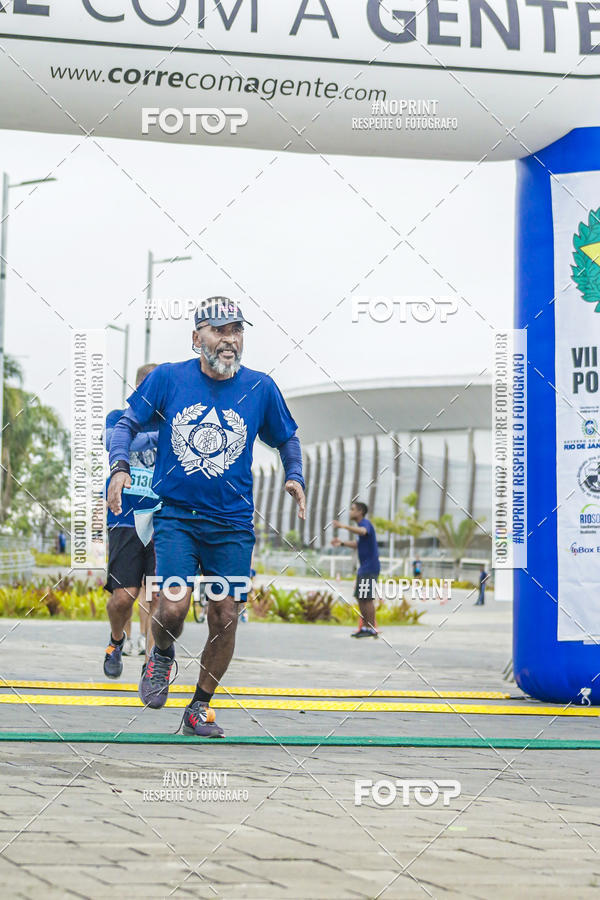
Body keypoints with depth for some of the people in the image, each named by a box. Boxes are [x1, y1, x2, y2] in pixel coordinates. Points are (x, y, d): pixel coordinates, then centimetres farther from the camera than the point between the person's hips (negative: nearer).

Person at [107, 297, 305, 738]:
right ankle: (162, 657, 18)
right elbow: (127, 423, 7)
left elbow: (286, 438, 17)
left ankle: (200, 707, 19)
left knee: (225, 617, -1)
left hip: (232, 522, 2)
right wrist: (120, 466, -10)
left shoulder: (260, 387, 2)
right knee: (173, 606, -18)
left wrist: (295, 476, 0)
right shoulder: (168, 378, -1)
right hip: (175, 513, -2)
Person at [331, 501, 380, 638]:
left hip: (369, 569, -10)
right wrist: (342, 543, 21)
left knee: (367, 598, -9)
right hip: (363, 568, 10)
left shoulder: (365, 523, -13)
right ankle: (364, 627, 16)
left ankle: (372, 629, -7)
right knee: (360, 597, 11)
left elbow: (363, 531, -39)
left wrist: (343, 526, -45)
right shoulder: (361, 525, 18)